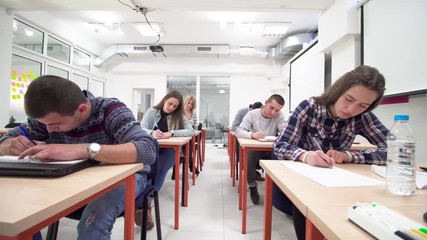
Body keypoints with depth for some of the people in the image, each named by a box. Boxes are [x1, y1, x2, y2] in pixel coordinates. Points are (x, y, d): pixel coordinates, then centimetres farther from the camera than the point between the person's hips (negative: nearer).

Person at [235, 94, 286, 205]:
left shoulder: (280, 116, -3)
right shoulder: (252, 114, -8)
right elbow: (238, 131, -19)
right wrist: (252, 134, -40)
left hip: (270, 150, 2)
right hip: (254, 149, -1)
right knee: (248, 160, -32)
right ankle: (252, 187, -1)